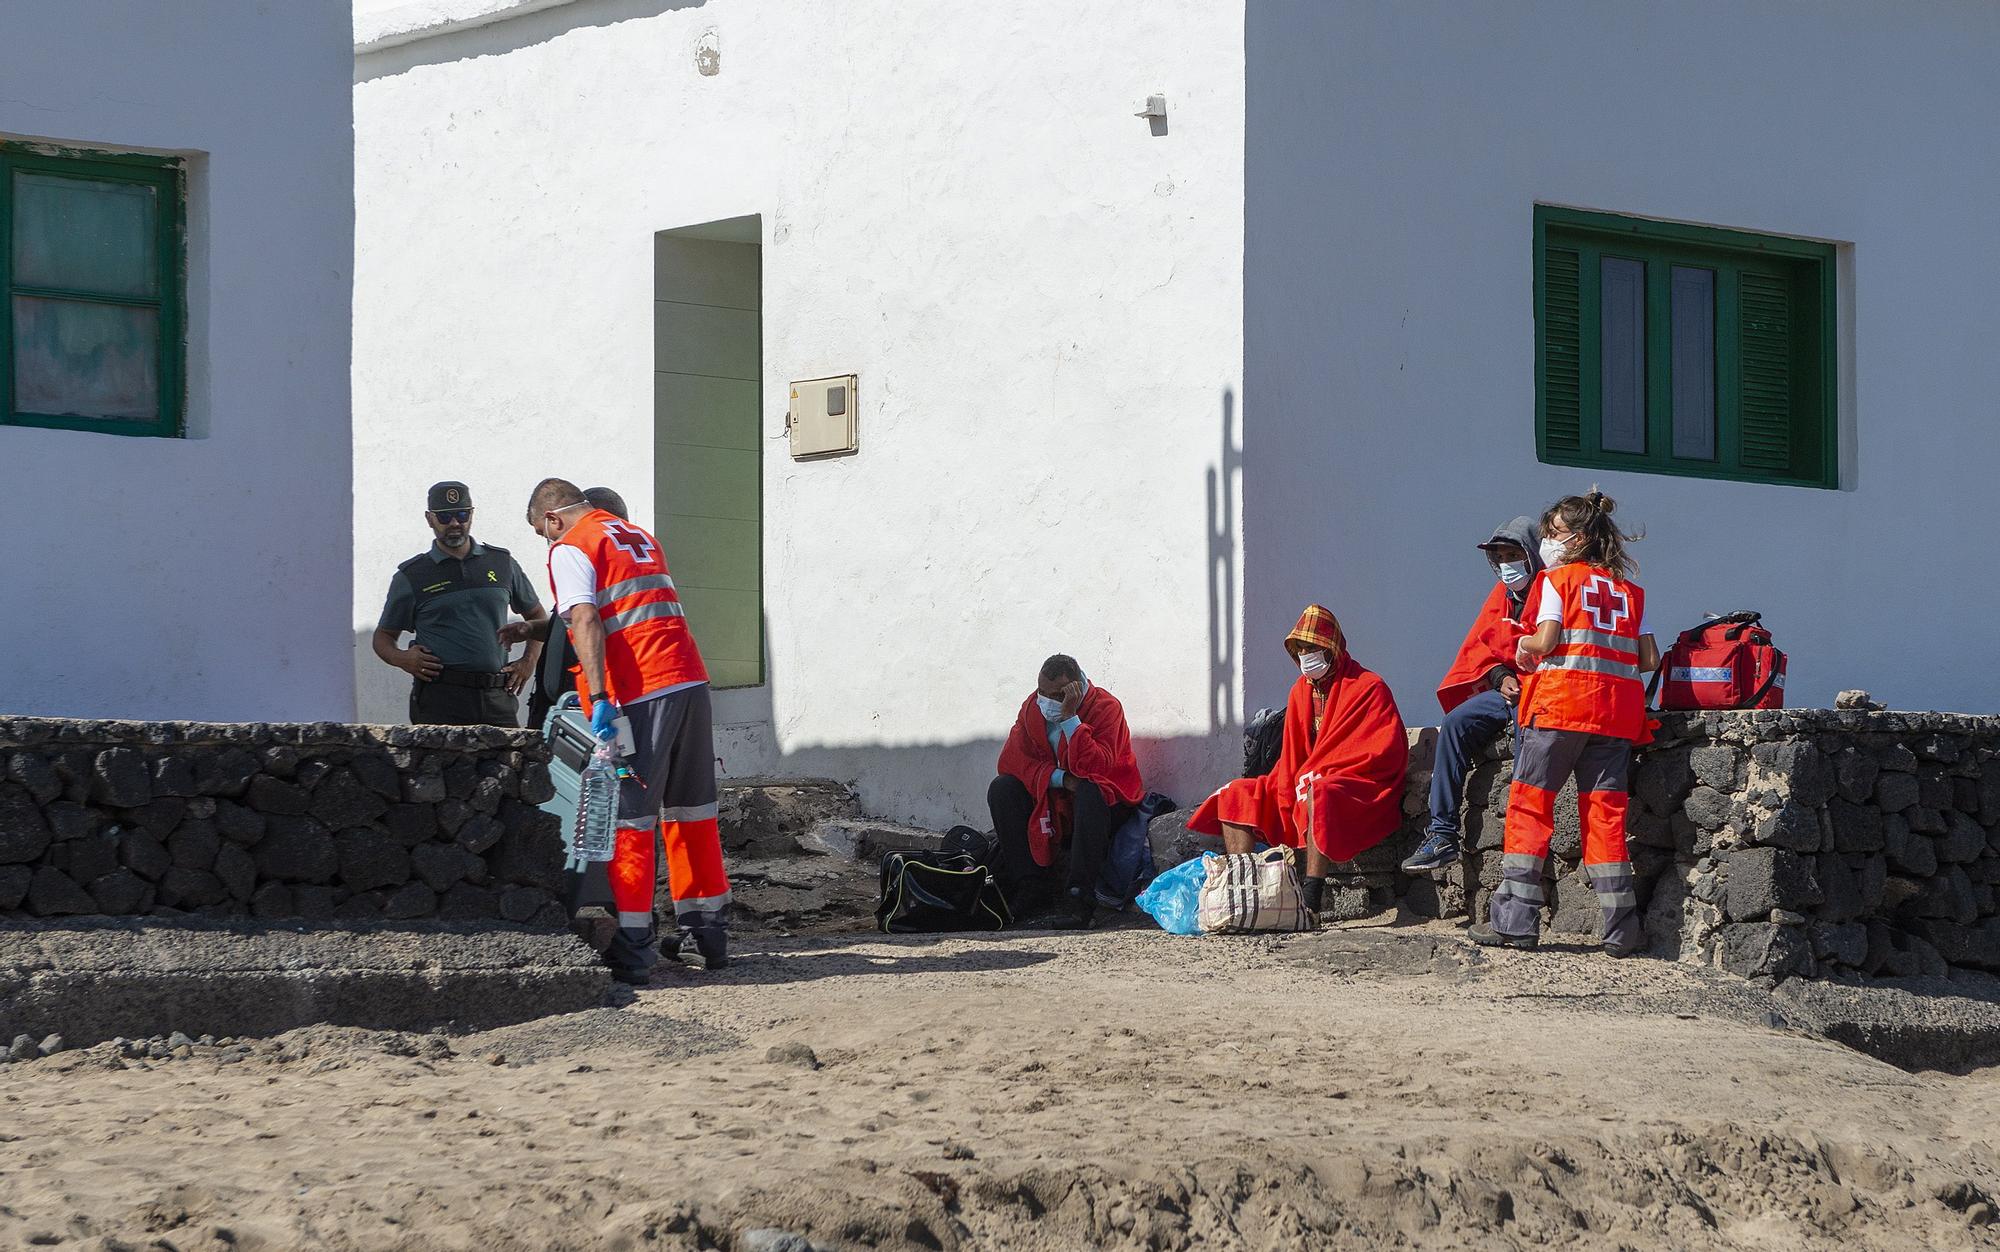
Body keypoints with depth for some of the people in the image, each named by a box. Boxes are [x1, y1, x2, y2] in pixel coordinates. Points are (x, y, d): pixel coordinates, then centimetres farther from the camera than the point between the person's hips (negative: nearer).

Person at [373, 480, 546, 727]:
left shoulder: (502, 563, 15)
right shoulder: (411, 576, 9)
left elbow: (537, 615, 27)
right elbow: (384, 636, 15)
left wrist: (529, 661, 12)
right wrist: (401, 658, -6)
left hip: (497, 696, 2)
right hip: (439, 701, -2)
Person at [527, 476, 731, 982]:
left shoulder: (570, 549, -1)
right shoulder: (640, 537, 23)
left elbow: (586, 624, -15)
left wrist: (599, 699, -22)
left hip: (640, 693, -7)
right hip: (690, 678, 7)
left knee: (630, 818, -4)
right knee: (692, 812, 15)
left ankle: (631, 949, -7)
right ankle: (707, 931, 21)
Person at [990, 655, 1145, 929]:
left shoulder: (1106, 707, -17)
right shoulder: (1033, 707, 0)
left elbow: (1096, 768, -31)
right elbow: (1010, 759, -10)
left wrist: (1070, 719, -33)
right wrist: (1059, 778, -23)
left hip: (1108, 801, -5)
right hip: (1053, 801, 5)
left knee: (1090, 791, -38)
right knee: (1001, 790, -14)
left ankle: (1082, 899, -42)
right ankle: (1032, 887, -17)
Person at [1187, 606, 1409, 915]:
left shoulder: (1369, 688, -7)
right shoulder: (1301, 691, 14)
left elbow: (1385, 754, -16)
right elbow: (1292, 755, 13)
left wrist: (1315, 775, -19)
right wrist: (1286, 798, -7)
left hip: (1360, 789, -8)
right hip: (1304, 786, 8)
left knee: (1317, 794, -40)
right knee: (1236, 795, 0)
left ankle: (1311, 900, -45)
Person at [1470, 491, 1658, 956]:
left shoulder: (1556, 580, 3)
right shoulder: (1628, 590, 17)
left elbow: (1545, 641, -10)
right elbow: (1650, 659, 11)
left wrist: (1524, 647, 11)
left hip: (1561, 701, -5)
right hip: (1618, 709, 5)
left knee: (1528, 804, 1)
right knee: (1605, 812, 4)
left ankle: (1514, 920, -4)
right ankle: (1622, 929, -2)